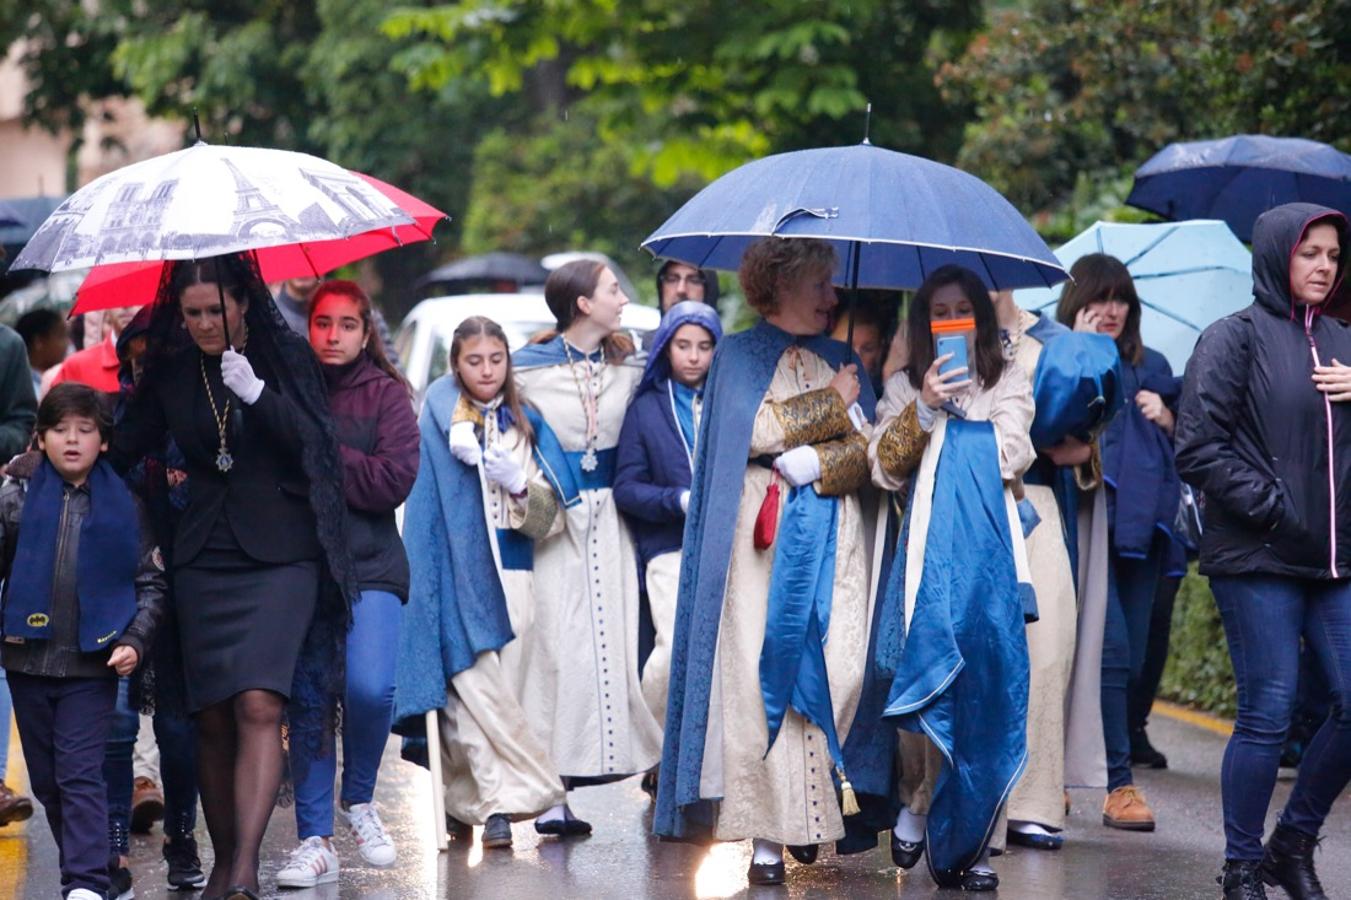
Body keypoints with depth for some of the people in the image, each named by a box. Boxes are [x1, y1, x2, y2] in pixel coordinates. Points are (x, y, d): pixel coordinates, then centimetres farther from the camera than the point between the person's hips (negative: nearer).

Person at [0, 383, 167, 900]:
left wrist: (134, 641, -5)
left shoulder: (122, 504, 1)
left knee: (80, 775, -10)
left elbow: (152, 582, 5)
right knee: (46, 779, 10)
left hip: (92, 665, -3)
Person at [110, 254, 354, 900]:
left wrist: (258, 394, -22)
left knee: (259, 705, -18)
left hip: (279, 555, -3)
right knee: (212, 718, 2)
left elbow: (313, 443, -9)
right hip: (204, 558, 4)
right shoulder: (170, 372, 8)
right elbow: (125, 449, 14)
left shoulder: (286, 357, 1)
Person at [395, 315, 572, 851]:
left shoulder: (525, 425, 15)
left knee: (501, 694, -1)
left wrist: (520, 484, -8)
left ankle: (467, 804, 7)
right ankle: (507, 797, -13)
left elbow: (551, 518, 9)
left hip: (511, 579, 3)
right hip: (459, 576, -3)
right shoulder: (442, 413, 6)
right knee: (476, 690, -13)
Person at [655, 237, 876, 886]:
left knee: (837, 672, -11)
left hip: (834, 538, 3)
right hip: (762, 537, -3)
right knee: (761, 677, -10)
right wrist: (831, 405, -1)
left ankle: (815, 809, 4)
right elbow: (755, 428, -8)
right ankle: (767, 834, -10)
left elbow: (867, 447, 7)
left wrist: (814, 462, -11)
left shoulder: (840, 359, 18)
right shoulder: (740, 355, 9)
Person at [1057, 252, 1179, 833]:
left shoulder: (1151, 368, 19)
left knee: (1131, 655, 3)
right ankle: (1119, 785, -16)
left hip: (1142, 523, 6)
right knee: (1110, 648, -16)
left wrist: (1166, 419, 1)